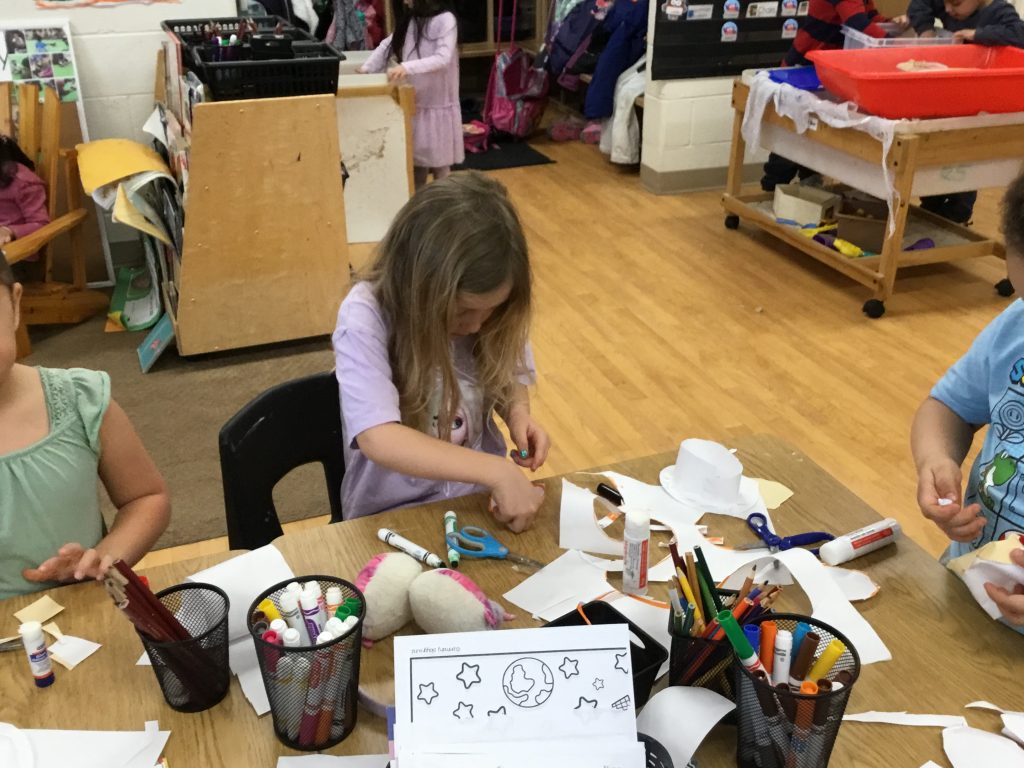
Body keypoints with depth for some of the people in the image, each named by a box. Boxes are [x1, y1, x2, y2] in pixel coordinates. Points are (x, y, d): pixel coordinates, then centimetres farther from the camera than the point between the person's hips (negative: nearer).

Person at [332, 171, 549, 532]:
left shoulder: (489, 308, -8)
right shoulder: (366, 319, -20)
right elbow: (380, 440, -29)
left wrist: (517, 413, -11)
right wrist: (497, 471, -33)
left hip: (482, 500, 4)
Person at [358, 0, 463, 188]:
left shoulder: (445, 19, -12)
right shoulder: (408, 19, 9)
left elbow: (443, 58, -23)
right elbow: (387, 45, 16)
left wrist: (407, 67, -34)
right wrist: (366, 68, 4)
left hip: (437, 104, -6)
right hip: (414, 102, 6)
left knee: (439, 163, 2)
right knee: (416, 160, 11)